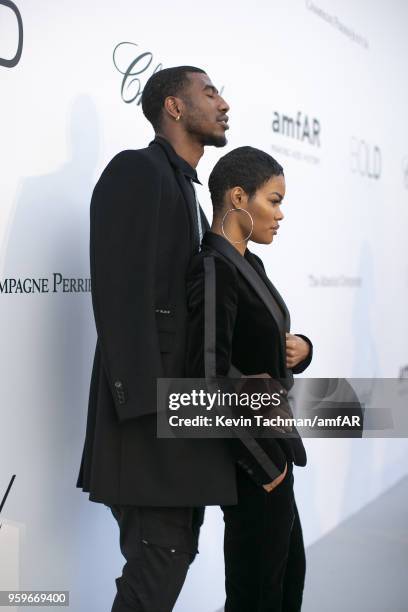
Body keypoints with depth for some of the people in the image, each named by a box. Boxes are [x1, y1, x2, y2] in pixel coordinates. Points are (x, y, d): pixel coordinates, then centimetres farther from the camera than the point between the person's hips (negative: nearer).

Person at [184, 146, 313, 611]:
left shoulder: (249, 263, 8)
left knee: (289, 571, 22)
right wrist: (265, 464, -19)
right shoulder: (213, 269, -20)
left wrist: (299, 348, -6)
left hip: (271, 446, 9)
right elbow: (210, 379, -26)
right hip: (251, 457, -9)